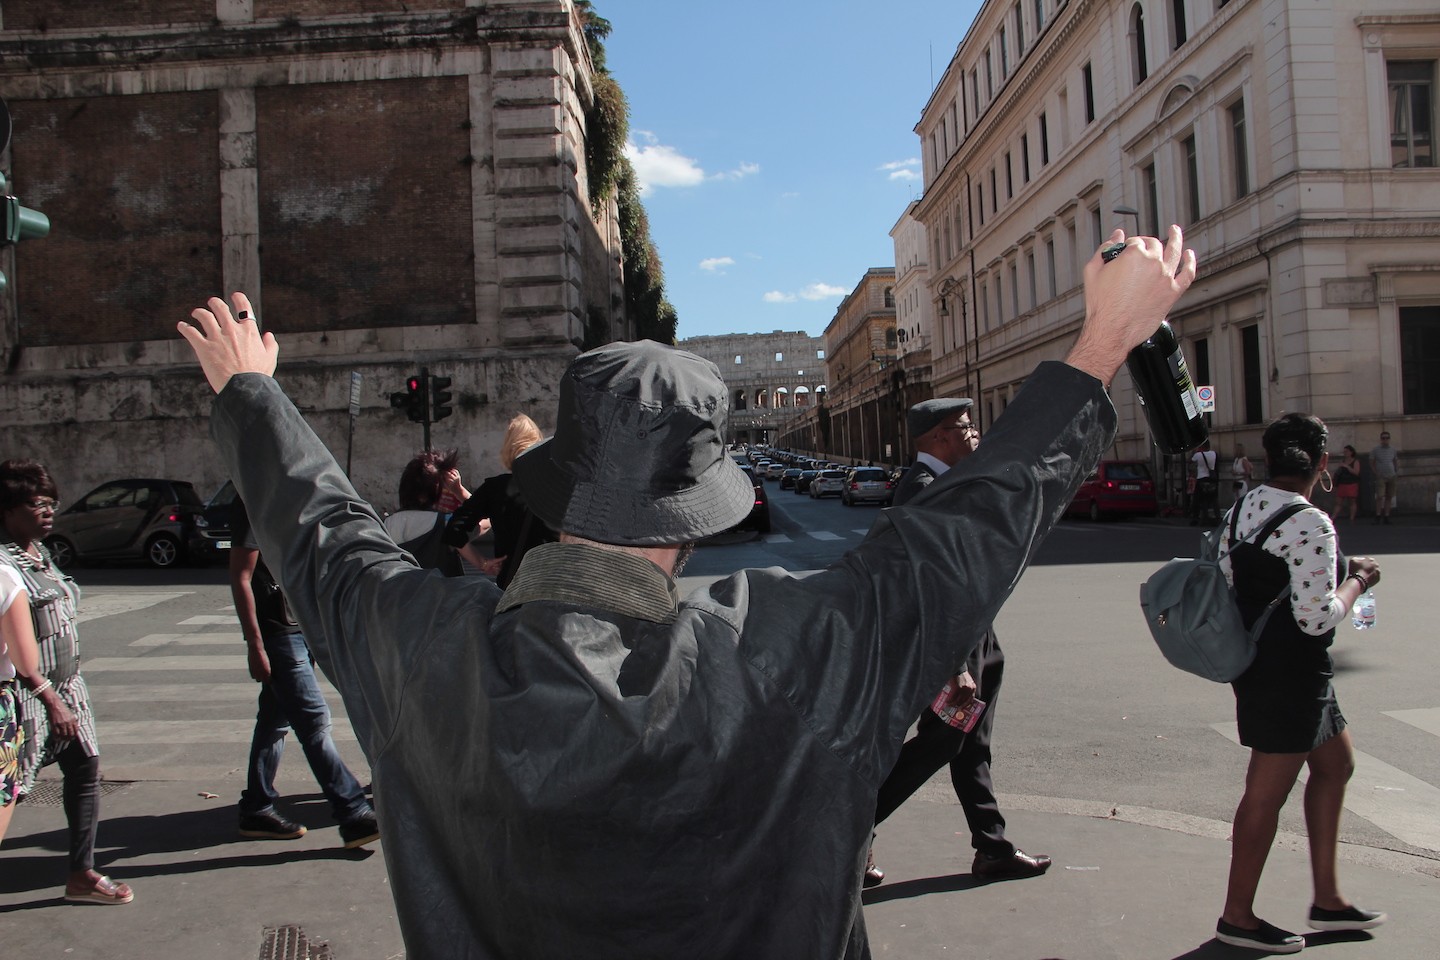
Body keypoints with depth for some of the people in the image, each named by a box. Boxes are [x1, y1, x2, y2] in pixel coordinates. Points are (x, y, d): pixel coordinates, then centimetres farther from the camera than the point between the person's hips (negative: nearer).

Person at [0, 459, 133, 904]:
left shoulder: (40, 553, 11)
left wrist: (67, 691, 18)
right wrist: (49, 697, -18)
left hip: (66, 685, 9)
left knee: (85, 769, 9)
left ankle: (82, 873, 19)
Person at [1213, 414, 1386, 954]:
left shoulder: (1241, 511, 5)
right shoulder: (1309, 523, -21)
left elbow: (1230, 582, 11)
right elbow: (1318, 617, -22)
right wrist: (1357, 581, -6)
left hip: (1257, 661, 9)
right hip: (1291, 674, -9)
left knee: (1336, 762, 22)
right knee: (1268, 791, 2)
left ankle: (1327, 897, 31)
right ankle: (1237, 916, 17)